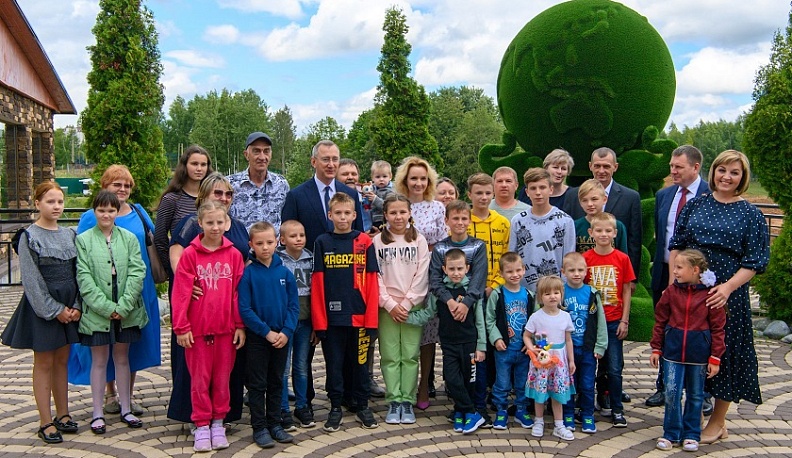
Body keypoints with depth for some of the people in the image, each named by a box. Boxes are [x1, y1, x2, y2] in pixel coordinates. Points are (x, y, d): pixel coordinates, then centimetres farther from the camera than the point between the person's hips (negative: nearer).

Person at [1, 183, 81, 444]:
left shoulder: (69, 234, 8)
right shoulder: (29, 236, -7)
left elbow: (77, 273, 7)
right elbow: (31, 280, -11)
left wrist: (76, 306, -4)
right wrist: (54, 310, -14)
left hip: (69, 307, 5)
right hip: (42, 307, -5)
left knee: (62, 361, 13)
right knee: (44, 363, 3)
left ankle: (62, 414, 23)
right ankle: (46, 422, 10)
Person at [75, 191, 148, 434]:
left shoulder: (129, 238, 3)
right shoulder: (83, 240, -2)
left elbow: (136, 273, -4)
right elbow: (84, 278, -8)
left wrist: (123, 306, -13)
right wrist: (107, 307, -14)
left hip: (126, 312, 2)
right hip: (97, 312, -2)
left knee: (122, 358, 13)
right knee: (99, 360, 7)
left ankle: (126, 409, 23)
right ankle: (97, 413, 18)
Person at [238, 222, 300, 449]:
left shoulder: (285, 272, 0)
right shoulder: (248, 273, -9)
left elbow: (294, 306, 1)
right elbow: (244, 309, -12)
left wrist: (286, 331, -12)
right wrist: (267, 332, -15)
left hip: (282, 337, 3)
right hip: (257, 338, -3)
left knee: (277, 382, 13)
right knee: (258, 384, 6)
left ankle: (274, 423, 25)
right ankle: (259, 428, 16)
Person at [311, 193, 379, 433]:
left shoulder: (365, 242, 3)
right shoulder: (322, 242, 2)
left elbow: (371, 282, 0)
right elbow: (317, 283, 0)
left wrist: (372, 318, -5)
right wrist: (319, 320, -6)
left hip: (359, 315, 0)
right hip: (331, 316, 0)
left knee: (360, 361, 11)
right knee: (334, 363, 8)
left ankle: (363, 406, 25)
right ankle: (335, 407, 21)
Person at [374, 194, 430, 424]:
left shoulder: (419, 241, 3)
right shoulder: (378, 241, 3)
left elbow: (422, 276, -2)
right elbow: (374, 276, -1)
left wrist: (406, 304, -8)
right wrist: (390, 304, -8)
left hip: (413, 306, 0)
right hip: (387, 306, 0)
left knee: (410, 356, 1)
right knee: (390, 356, 1)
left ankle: (407, 401, 10)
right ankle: (394, 401, 10)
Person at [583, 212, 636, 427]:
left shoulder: (622, 259, -2)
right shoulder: (585, 258, -3)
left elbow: (627, 291, 2)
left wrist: (624, 321, -2)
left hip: (614, 322, 0)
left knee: (615, 368, 3)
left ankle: (617, 410, 15)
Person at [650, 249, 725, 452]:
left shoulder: (710, 294, -8)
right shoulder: (671, 291, -1)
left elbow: (717, 327, -5)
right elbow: (660, 321, 6)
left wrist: (715, 357, -5)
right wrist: (656, 348, 6)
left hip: (699, 352, -1)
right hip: (673, 350, 1)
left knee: (695, 395, 12)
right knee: (671, 392, 1)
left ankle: (691, 435, 24)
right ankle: (671, 434, 15)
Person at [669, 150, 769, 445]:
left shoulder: (750, 215, 0)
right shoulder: (695, 205, 7)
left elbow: (754, 263, -5)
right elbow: (676, 246, 8)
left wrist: (728, 287, -20)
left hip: (726, 296, -2)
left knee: (724, 352, 6)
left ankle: (718, 421, 22)